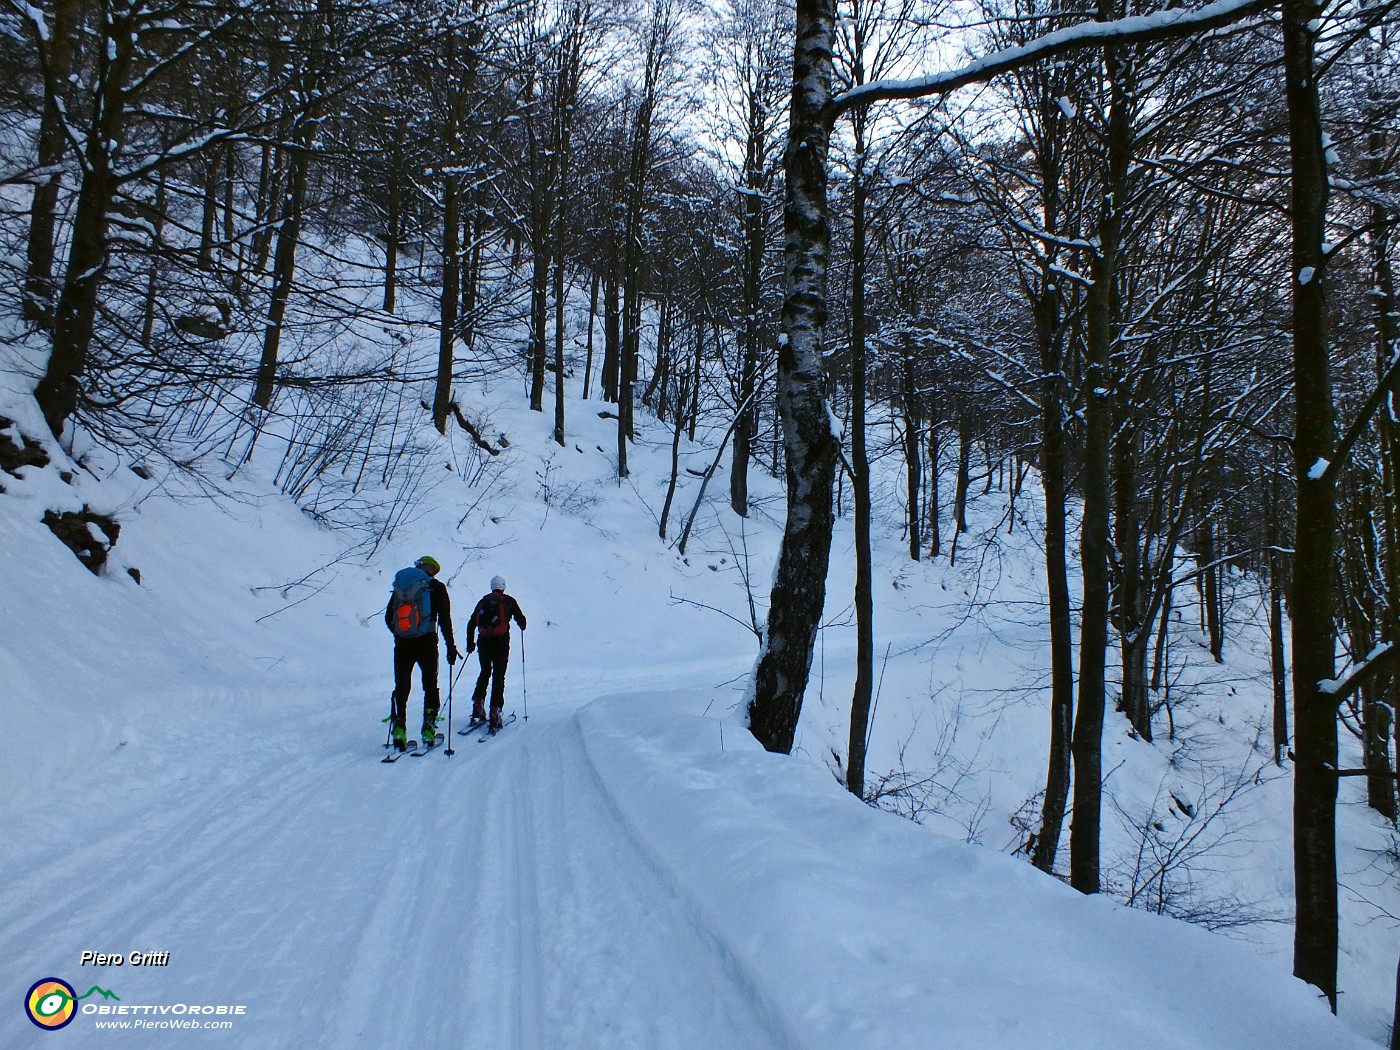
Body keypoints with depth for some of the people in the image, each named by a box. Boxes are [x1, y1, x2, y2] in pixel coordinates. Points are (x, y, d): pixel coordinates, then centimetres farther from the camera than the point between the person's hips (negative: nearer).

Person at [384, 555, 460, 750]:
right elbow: (444, 619, -4)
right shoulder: (436, 587, 2)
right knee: (430, 686, 9)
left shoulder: (400, 586, 12)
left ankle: (399, 724, -3)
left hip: (402, 645, 2)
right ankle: (428, 727, 2)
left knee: (401, 687, 10)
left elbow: (388, 618, 15)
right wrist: (450, 646, 1)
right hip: (427, 643, -2)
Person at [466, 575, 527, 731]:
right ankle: (495, 713, -9)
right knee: (498, 676, 0)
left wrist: (470, 643, 20)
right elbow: (521, 619, 8)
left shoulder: (483, 601, 14)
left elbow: (471, 623, 12)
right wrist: (522, 626, 32)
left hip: (483, 642, 3)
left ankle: (478, 705, 8)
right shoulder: (509, 601, 5)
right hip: (501, 641, -3)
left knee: (484, 673, 21)